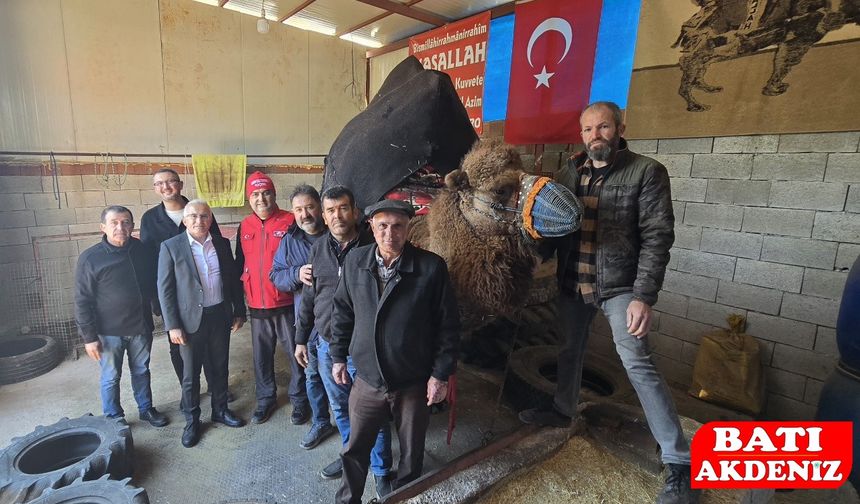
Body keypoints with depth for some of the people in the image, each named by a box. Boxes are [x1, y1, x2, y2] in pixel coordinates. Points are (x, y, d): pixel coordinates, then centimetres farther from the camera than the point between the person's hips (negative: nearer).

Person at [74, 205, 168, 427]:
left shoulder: (142, 250, -4)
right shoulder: (90, 258, -12)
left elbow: (153, 283, 11)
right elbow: (82, 301, -9)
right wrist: (89, 337, -10)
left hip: (141, 326, 3)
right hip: (109, 331, -3)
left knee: (141, 371, 18)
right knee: (110, 377, 11)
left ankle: (146, 409, 36)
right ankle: (114, 419, 30)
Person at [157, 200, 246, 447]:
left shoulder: (222, 244, 3)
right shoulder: (171, 247, -7)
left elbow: (234, 279, 8)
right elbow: (165, 289, -7)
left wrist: (239, 311, 7)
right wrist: (172, 325, -10)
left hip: (220, 316, 3)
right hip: (190, 319, -3)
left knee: (219, 368, 16)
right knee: (190, 374, 10)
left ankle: (220, 410, 35)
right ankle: (192, 421, 27)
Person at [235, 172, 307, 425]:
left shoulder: (290, 222, -9)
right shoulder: (244, 227, 6)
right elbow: (240, 262, 14)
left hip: (286, 302, -4)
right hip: (257, 304, 5)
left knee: (296, 353, 7)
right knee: (261, 355, 17)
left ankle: (299, 400, 25)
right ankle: (266, 398, 36)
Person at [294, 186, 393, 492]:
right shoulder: (318, 249, 2)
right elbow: (308, 297, 10)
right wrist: (301, 338, 12)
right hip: (327, 345, 4)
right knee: (340, 407, 21)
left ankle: (381, 470, 31)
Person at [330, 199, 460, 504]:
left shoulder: (432, 267, -16)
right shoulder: (355, 262, -6)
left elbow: (448, 324, -9)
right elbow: (342, 312, 7)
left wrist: (441, 374, -8)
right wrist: (339, 357, 9)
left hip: (415, 385, -2)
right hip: (367, 381, 2)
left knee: (411, 455, 20)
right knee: (354, 450, 20)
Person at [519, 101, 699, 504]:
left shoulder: (646, 172, -8)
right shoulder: (569, 173, 6)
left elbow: (657, 237, -13)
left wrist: (644, 296, -20)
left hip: (619, 286, -5)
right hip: (572, 283, 5)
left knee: (638, 364, -9)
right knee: (569, 350, 19)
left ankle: (679, 463, 4)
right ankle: (563, 410, 43)